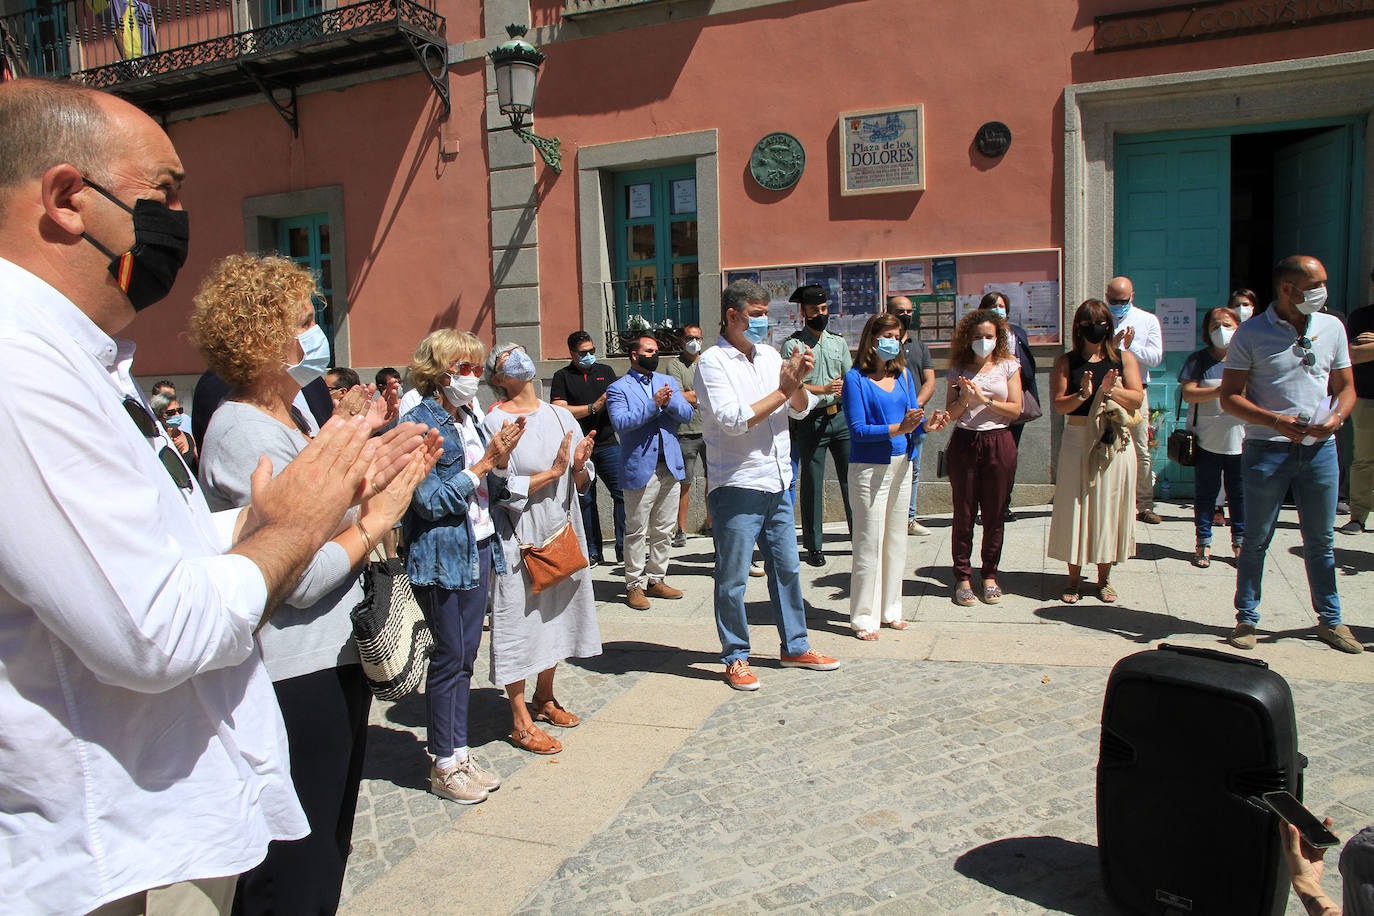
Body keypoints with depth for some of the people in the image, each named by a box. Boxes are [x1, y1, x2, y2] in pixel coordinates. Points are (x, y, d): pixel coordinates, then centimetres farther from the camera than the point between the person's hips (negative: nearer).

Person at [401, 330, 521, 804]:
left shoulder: (471, 419, 11)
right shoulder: (420, 423, -12)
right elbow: (431, 501, -17)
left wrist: (498, 464, -4)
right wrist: (485, 464, -17)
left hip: (480, 549, 7)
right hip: (442, 556, -7)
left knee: (466, 655, 13)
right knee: (449, 657, 1)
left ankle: (460, 753, 25)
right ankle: (444, 765, 15)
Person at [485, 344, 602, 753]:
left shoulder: (561, 415, 8)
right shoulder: (496, 422, -9)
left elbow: (583, 482, 9)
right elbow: (499, 489, -18)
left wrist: (580, 466, -12)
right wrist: (553, 472, -16)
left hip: (562, 531, 6)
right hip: (519, 537, -6)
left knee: (557, 615, 16)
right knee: (520, 620, 0)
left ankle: (544, 697, 36)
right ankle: (521, 722, 13)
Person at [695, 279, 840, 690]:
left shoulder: (769, 355, 11)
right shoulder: (712, 362, -8)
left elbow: (801, 409, 10)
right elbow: (733, 419, -20)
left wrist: (798, 383, -11)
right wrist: (783, 390, -15)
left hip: (777, 485, 7)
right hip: (736, 487, -7)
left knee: (787, 568, 15)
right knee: (733, 578, 2)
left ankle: (795, 646, 29)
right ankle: (735, 657, 16)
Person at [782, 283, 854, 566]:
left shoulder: (839, 343, 16)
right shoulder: (792, 345, 1)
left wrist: (845, 389, -10)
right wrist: (824, 390, -21)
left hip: (841, 417, 4)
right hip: (810, 421, -4)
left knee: (851, 479, 5)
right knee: (811, 484, 1)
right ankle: (813, 546, 12)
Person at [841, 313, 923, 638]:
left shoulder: (904, 374, 9)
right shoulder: (855, 378, -7)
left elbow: (914, 416, 9)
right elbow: (857, 430, -14)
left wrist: (920, 424, -14)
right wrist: (897, 429, -23)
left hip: (901, 464, 6)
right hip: (869, 467, -6)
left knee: (895, 540, 13)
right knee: (869, 543, -2)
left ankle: (890, 609, 25)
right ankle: (863, 617, 8)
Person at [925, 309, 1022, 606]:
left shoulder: (1008, 366, 5)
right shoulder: (958, 370, 6)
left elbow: (1015, 408, -2)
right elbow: (951, 411, 3)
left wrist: (984, 399, -13)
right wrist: (966, 398, -15)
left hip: (998, 442, 0)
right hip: (964, 443, 0)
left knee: (995, 513, 4)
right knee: (964, 513, 1)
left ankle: (989, 576, 18)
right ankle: (963, 578, 10)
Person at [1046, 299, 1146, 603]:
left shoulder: (1123, 358, 6)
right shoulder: (1066, 362, 4)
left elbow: (1137, 399, -1)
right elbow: (1059, 404, -4)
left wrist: (1110, 389, -17)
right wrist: (1083, 394, -21)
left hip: (1114, 443, 1)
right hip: (1078, 439, -1)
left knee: (1108, 505, 6)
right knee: (1075, 507, 1)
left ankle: (1104, 578, 19)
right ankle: (1074, 578, 13)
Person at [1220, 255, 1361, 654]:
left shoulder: (1332, 327, 7)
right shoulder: (1251, 334, -5)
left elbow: (1346, 388, 13)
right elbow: (1229, 397, -6)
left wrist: (1336, 417, -8)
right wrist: (1276, 420, -20)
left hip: (1319, 448, 4)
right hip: (1267, 449, -3)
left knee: (1320, 541, 12)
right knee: (1256, 540, 5)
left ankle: (1330, 620, 26)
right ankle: (1246, 618, 17)